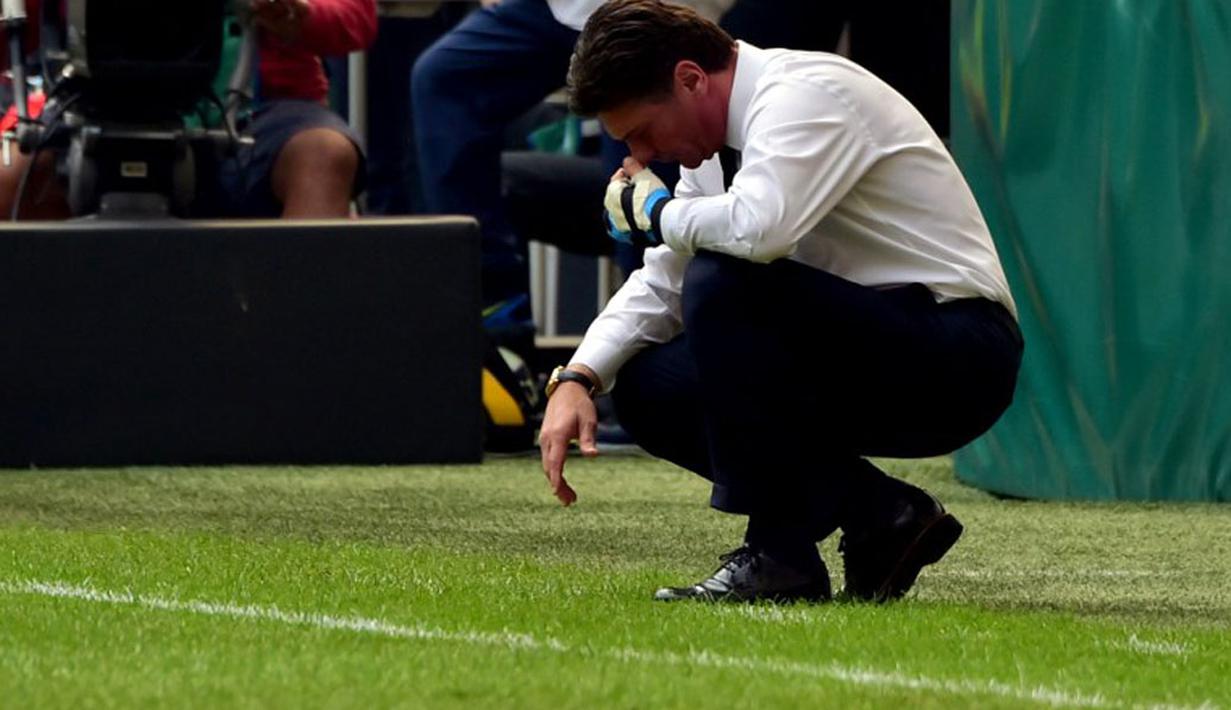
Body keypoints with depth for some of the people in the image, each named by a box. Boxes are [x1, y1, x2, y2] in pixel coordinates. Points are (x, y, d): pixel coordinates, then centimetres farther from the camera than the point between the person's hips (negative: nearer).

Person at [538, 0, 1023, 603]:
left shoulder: (803, 93, -17)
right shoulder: (718, 142, 10)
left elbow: (759, 228, -35)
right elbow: (663, 282, 15)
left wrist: (652, 210, -15)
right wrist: (577, 379, 0)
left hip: (957, 363, -10)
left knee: (724, 280, -27)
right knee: (648, 388, 2)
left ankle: (779, 556, -19)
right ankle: (878, 514, 2)